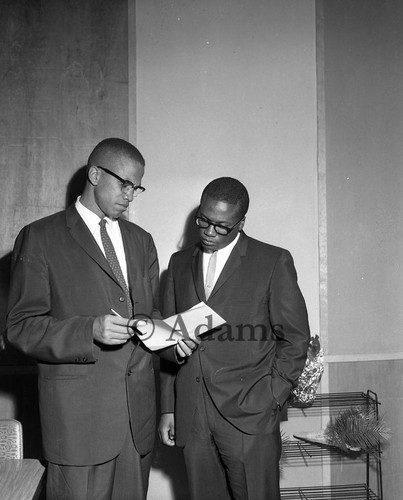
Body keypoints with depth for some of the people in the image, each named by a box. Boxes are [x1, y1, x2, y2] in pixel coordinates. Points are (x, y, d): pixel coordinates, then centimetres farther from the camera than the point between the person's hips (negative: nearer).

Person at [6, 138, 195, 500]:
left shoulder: (141, 240, 14)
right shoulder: (40, 238, -4)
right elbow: (21, 327, -7)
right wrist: (90, 331, -22)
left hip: (138, 410, 5)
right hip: (78, 412, -5)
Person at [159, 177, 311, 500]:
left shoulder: (274, 261, -1)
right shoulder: (180, 263, 11)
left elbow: (295, 338, 1)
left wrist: (272, 400, -5)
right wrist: (168, 408, 9)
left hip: (249, 416, -3)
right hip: (191, 418, 4)